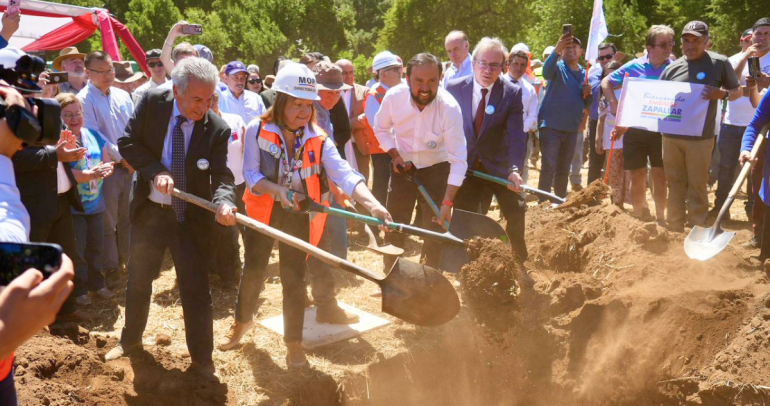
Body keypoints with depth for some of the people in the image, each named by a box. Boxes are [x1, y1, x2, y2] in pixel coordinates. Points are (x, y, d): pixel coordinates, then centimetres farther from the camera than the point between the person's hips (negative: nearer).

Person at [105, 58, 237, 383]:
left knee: (196, 289, 0)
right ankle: (130, 339, 42)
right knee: (138, 281, 18)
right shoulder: (151, 103, -11)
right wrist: (156, 171, -24)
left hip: (190, 217, -2)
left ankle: (202, 359, 15)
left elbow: (221, 176, -18)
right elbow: (128, 142, -8)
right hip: (149, 211, 2)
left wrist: (224, 202, -40)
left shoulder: (217, 129, -16)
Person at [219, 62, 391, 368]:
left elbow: (344, 174, -23)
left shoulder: (318, 140, -12)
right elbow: (251, 175, -12)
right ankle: (242, 320, 38)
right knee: (254, 269, 11)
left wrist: (372, 204, -39)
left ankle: (293, 342, 15)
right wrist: (277, 190, -31)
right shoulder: (257, 130, -13)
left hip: (298, 214, 0)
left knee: (294, 277, 2)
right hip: (263, 210, 0)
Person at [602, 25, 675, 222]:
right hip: (635, 130, 0)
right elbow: (606, 83, 9)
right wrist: (614, 105, -5)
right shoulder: (635, 66, -1)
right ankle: (639, 217, 24)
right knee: (638, 177, 9)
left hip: (661, 131, 0)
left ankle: (660, 217, 14)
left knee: (660, 176, 3)